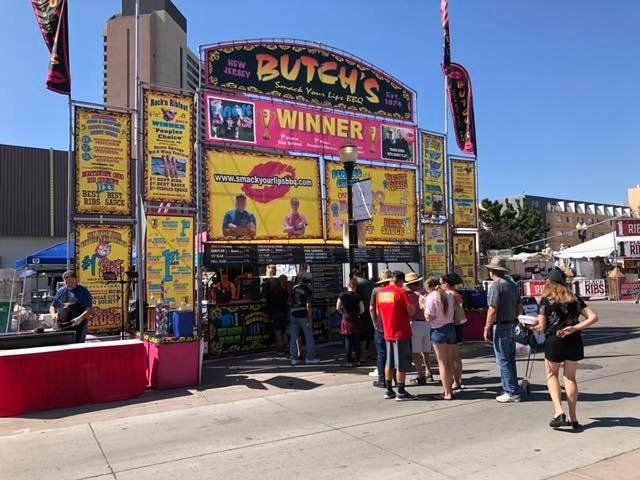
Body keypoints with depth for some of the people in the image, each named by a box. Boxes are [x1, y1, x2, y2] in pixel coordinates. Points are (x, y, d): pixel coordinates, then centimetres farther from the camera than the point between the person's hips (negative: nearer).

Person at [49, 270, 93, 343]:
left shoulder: (83, 291, 1)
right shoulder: (60, 291, 14)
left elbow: (90, 309, -5)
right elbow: (52, 307, 20)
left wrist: (80, 318, -21)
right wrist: (53, 314, -2)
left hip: (78, 326, -4)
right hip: (62, 326, 4)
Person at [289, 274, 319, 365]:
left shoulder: (294, 287, 8)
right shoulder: (307, 289, -9)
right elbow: (308, 306, -13)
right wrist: (310, 320, -12)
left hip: (293, 314, 5)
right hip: (303, 315, -5)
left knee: (293, 337, 6)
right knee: (309, 337, 6)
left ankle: (293, 359, 7)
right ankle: (310, 358, 9)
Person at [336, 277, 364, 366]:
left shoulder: (342, 295, -3)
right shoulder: (358, 296, -4)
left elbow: (337, 308, -1)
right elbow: (362, 310, -6)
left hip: (346, 319, 0)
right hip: (356, 320, 0)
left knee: (348, 341, 5)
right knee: (357, 340, 10)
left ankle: (349, 361, 6)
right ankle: (358, 361, 14)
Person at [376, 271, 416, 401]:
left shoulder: (380, 293, 5)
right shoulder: (401, 292, -14)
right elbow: (411, 311, -15)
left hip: (388, 333, 6)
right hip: (401, 332, -6)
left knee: (389, 363, 16)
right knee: (401, 364, 2)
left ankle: (389, 390, 21)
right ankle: (401, 392, 6)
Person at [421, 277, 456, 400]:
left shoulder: (431, 297, -14)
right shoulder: (449, 295, 6)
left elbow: (429, 318, -17)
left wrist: (424, 304, -5)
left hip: (438, 330, -6)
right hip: (451, 328, 6)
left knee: (442, 362, 0)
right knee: (450, 361, 15)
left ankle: (447, 393, 2)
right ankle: (449, 388, 24)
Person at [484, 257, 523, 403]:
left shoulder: (495, 285, -15)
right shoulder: (512, 284, 12)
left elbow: (493, 309, -19)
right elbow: (520, 307, 16)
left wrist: (487, 328, -14)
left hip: (500, 326, -9)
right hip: (512, 325, 9)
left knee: (503, 361, -2)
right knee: (510, 359, 15)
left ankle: (512, 392, 2)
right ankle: (510, 389, 22)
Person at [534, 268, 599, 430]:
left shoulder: (546, 300, -3)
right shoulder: (575, 299, 8)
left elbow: (542, 327, -6)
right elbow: (593, 317, 0)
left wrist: (532, 326, 14)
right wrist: (575, 328, -5)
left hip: (554, 342, -3)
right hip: (574, 342, 3)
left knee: (552, 375, 17)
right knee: (570, 377, 16)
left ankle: (559, 412, 0)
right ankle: (573, 418, 16)